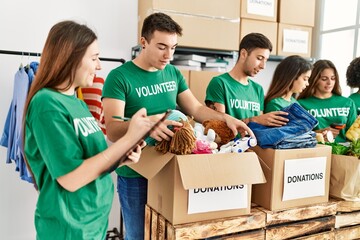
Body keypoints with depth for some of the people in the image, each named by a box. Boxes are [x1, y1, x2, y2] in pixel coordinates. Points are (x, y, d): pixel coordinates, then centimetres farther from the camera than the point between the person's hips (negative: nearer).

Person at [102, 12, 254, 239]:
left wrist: (227, 118, -11)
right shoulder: (119, 77, -14)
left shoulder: (174, 73, 4)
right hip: (136, 176, -5)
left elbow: (196, 109, 7)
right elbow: (112, 130, -23)